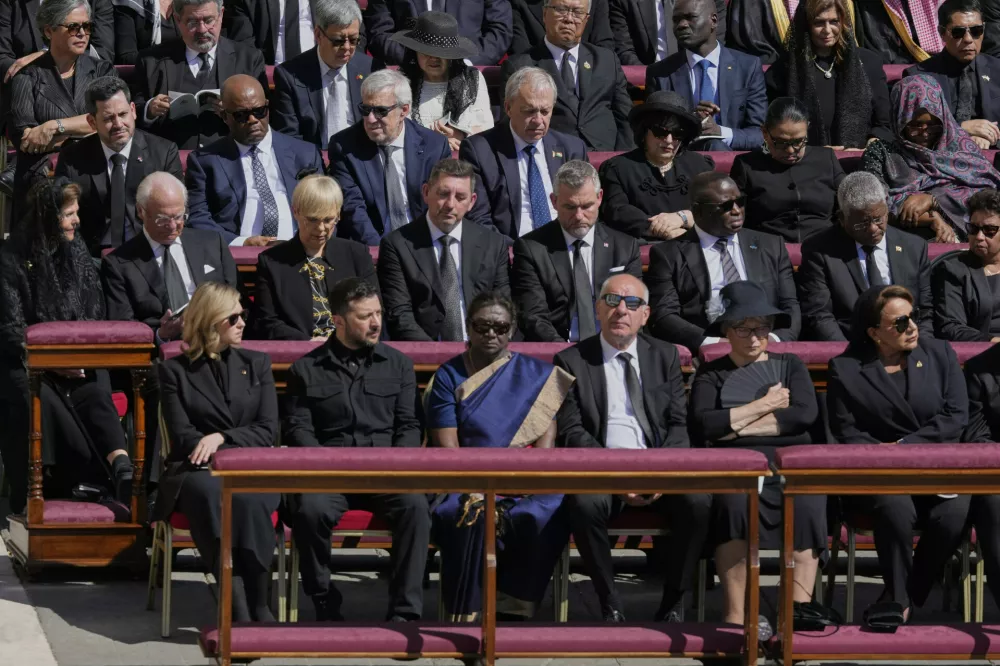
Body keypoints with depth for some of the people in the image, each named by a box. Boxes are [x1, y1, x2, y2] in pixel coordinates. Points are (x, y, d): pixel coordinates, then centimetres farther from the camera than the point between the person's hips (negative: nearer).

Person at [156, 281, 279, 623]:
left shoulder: (257, 364, 18)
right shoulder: (175, 370, 10)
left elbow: (267, 431, 8)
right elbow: (183, 437, 1)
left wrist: (221, 438, -9)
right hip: (199, 468, -1)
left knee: (247, 499, -36)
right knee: (209, 493, -38)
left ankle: (259, 606, -32)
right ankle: (239, 610, -44)